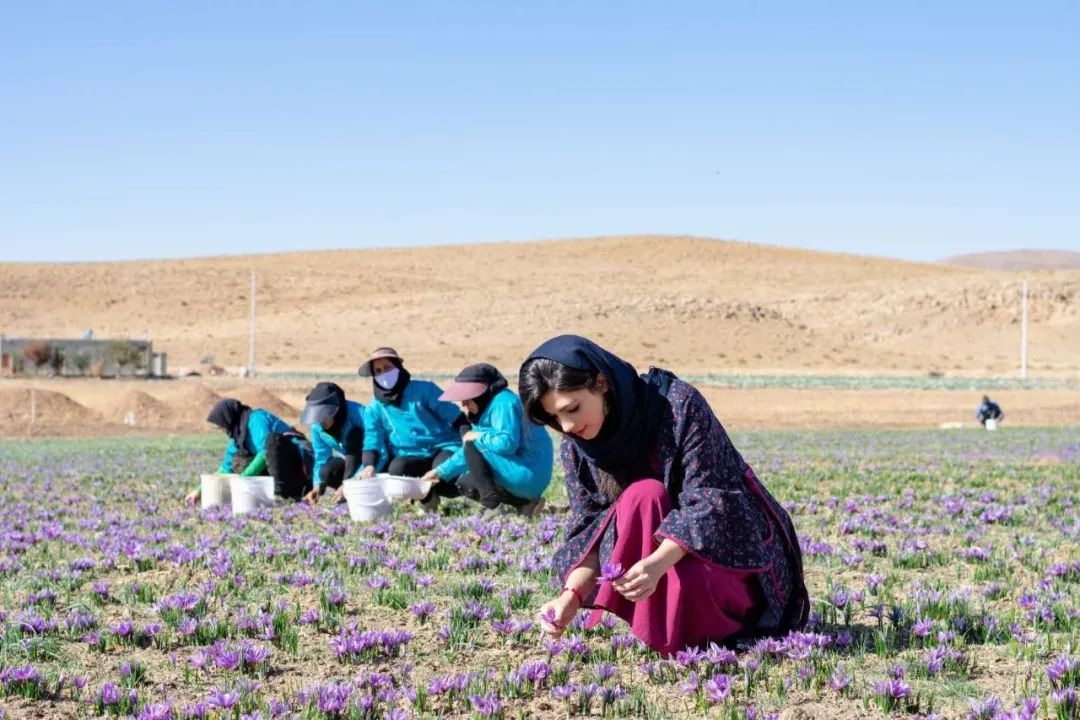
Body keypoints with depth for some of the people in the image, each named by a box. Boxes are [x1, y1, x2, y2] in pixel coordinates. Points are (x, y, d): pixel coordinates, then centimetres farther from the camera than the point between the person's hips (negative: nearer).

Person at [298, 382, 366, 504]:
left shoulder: (358, 414, -30)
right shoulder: (317, 426, -12)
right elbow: (321, 459, -5)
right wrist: (318, 486, -24)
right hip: (346, 462, 4)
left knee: (353, 434, -32)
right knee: (326, 472, -28)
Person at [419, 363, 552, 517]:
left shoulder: (503, 402, -17)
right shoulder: (488, 407, 14)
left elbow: (507, 443, -29)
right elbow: (469, 454, 20)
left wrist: (477, 437, -14)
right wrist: (441, 472, 16)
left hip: (529, 475, -11)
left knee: (472, 445, -12)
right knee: (464, 484, 17)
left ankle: (493, 506, -16)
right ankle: (525, 504, 7)